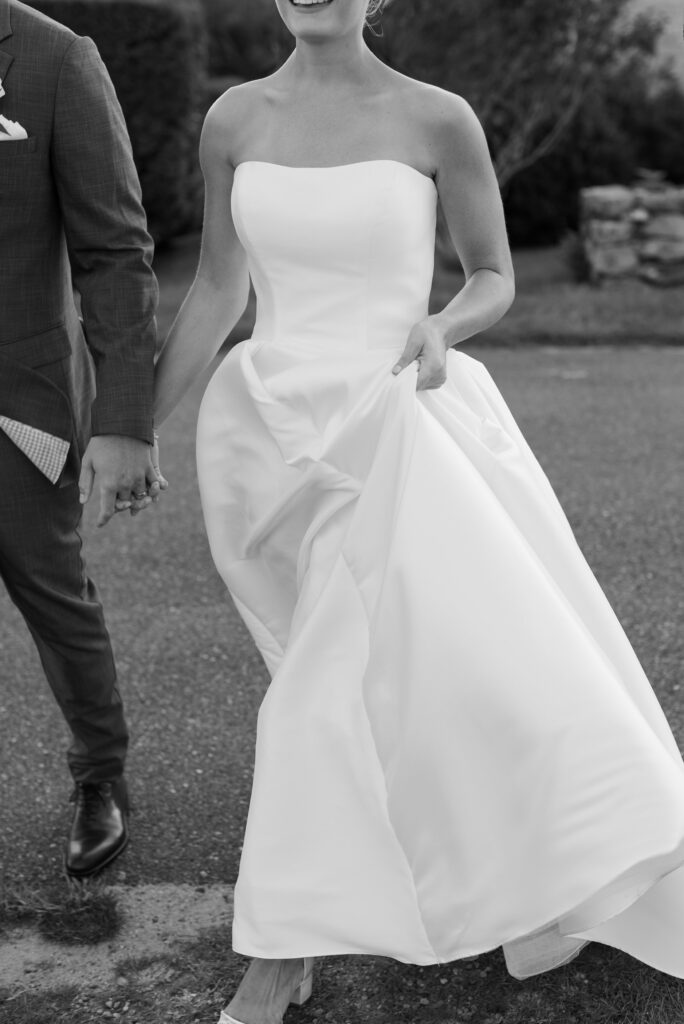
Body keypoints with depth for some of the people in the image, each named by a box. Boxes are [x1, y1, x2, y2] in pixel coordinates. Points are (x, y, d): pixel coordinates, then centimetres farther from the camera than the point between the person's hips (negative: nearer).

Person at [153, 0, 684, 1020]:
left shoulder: (440, 119, -3)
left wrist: (441, 329, -17)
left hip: (402, 429, -2)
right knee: (357, 673, 4)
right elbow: (216, 294, 11)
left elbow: (495, 280, 6)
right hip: (278, 435, 2)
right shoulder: (234, 120, 4)